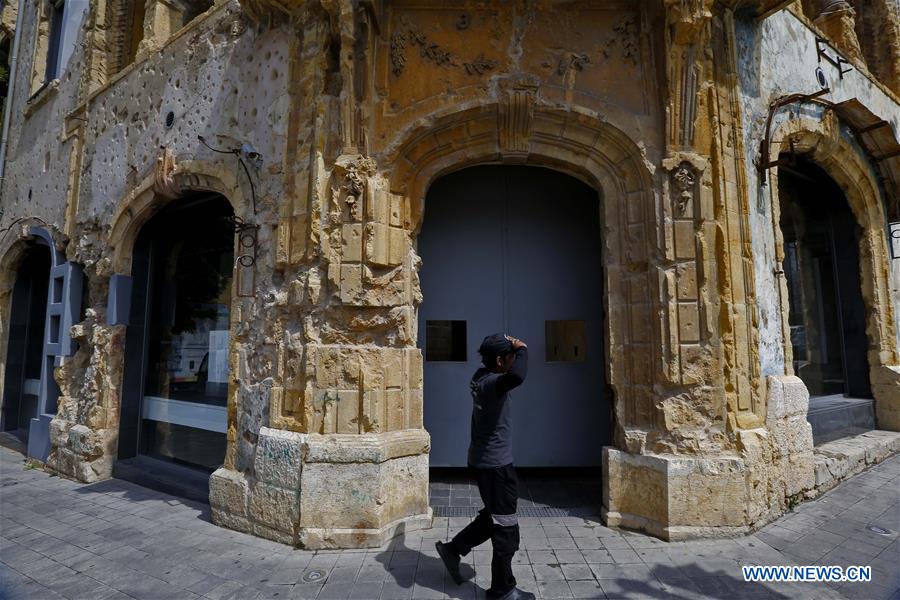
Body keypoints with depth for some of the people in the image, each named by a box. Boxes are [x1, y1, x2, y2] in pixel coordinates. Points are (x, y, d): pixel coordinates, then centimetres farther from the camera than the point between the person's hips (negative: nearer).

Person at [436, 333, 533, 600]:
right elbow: (516, 377, -48)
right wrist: (522, 349, -30)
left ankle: (452, 549, 34)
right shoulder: (489, 383, -25)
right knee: (505, 527, 6)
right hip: (495, 464, -10)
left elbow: (508, 374, 28)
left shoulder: (481, 375, 3)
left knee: (493, 517, 25)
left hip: (485, 460, 10)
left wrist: (510, 346, 12)